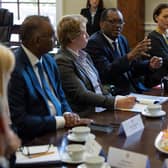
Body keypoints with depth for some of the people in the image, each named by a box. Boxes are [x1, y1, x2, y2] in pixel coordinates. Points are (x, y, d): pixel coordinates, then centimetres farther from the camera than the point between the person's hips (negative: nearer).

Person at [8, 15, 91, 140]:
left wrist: (68, 115, -4)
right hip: (38, 138, -7)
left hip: (61, 127, 7)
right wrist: (62, 121, -18)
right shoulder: (15, 70, -18)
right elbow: (19, 120, -18)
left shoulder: (48, 60, 7)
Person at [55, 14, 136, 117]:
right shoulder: (62, 61, -11)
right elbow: (81, 95, -18)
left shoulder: (84, 55, 15)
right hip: (86, 115, -8)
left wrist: (117, 100, -2)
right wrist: (115, 102, -23)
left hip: (104, 109, 8)